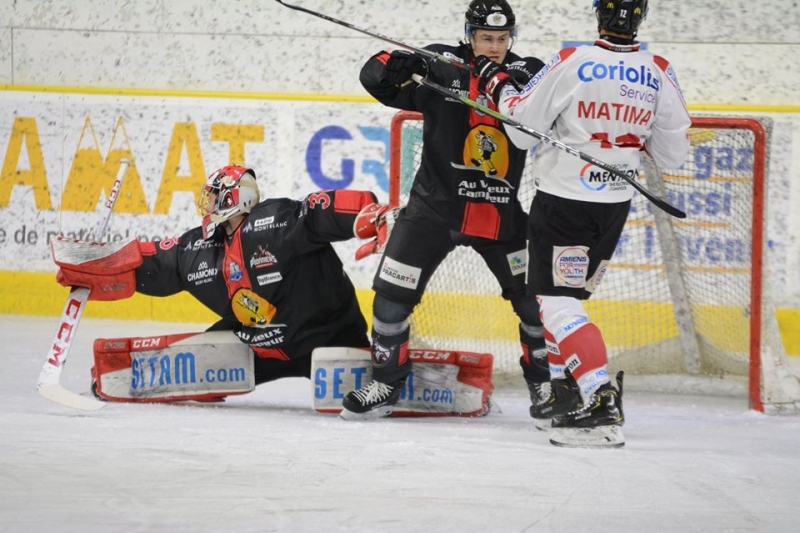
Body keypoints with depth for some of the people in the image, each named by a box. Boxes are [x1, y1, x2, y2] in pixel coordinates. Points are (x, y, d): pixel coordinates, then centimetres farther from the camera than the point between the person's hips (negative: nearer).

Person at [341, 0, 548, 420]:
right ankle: (385, 384, 12)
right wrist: (396, 66, -31)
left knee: (535, 296, -1)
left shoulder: (527, 73, -1)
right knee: (393, 292, -3)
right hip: (435, 205, -1)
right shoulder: (442, 66, -6)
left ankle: (544, 384, 17)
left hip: (501, 211, 1)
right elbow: (376, 79, -7)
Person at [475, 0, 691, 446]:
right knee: (567, 296, 23)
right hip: (616, 206, 6)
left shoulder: (572, 63, -15)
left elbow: (522, 129, -6)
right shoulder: (658, 74, -4)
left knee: (557, 301, -6)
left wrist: (498, 85, 9)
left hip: (564, 200, -6)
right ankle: (564, 393, 26)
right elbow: (674, 154, 1)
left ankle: (602, 408, -20)